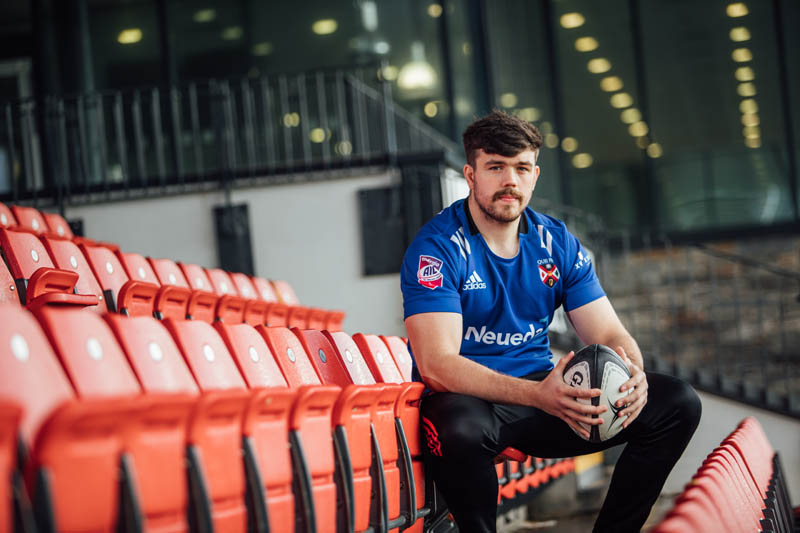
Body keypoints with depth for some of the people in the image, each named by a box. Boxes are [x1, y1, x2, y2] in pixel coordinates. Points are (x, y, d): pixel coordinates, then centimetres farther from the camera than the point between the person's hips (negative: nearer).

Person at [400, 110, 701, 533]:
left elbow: (609, 335, 4)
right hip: (469, 397, -6)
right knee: (461, 429, -42)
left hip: (543, 388, 6)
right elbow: (436, 364, -25)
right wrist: (538, 396, -38)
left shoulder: (558, 244, 5)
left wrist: (632, 374, -23)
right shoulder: (438, 248, -14)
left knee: (678, 403, -7)